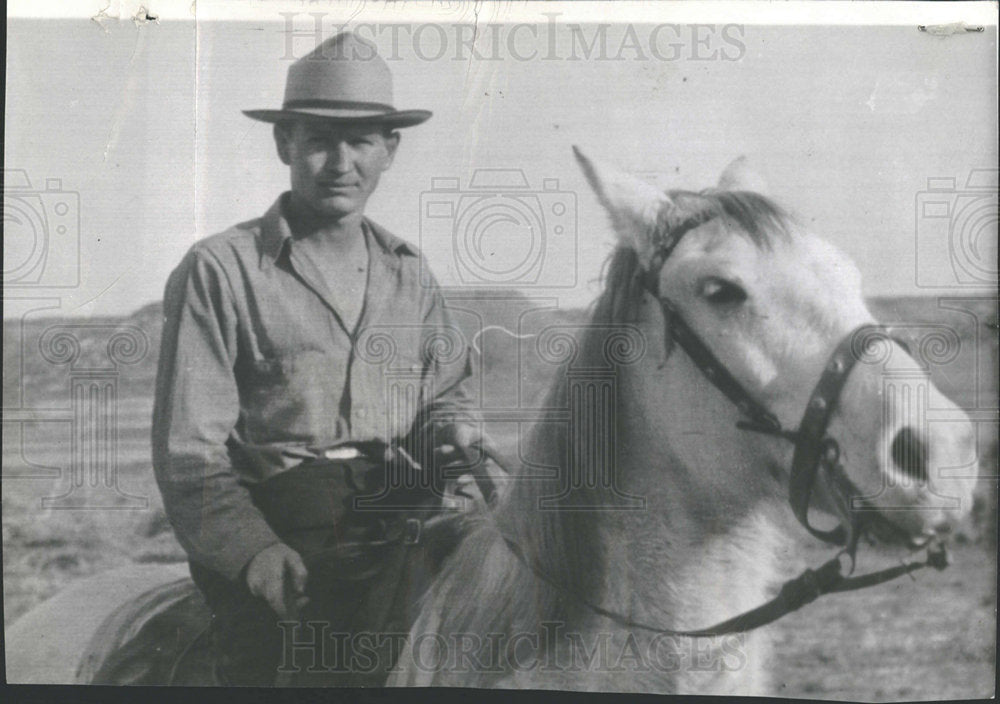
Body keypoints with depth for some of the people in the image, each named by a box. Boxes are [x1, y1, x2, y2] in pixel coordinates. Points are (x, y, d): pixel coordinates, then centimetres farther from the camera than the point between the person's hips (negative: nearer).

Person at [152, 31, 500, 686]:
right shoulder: (220, 269, 0)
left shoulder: (409, 272, 15)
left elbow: (447, 388, 23)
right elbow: (189, 453, -5)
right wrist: (262, 557, -18)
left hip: (404, 522, 5)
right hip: (276, 525, -4)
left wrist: (458, 436, 0)